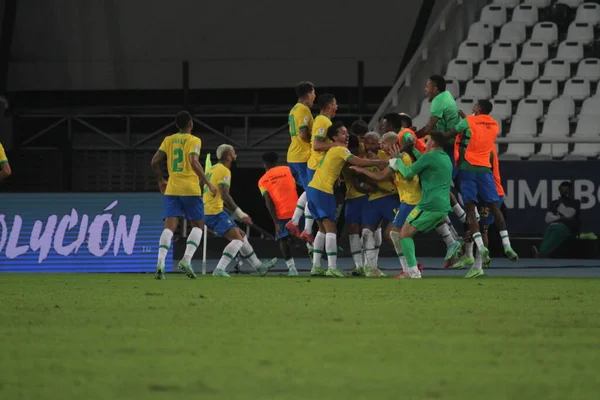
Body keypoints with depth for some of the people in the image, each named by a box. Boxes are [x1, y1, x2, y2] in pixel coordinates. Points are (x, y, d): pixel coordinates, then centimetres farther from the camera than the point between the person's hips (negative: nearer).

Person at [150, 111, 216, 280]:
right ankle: (186, 259, -8)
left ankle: (161, 262, -22)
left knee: (169, 226, -2)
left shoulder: (169, 140, 9)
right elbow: (194, 162, -19)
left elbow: (155, 162, 5)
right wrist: (208, 183, -13)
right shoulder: (194, 140, -3)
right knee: (198, 225, 11)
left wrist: (161, 181, 20)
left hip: (172, 189, 3)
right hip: (191, 189, -3)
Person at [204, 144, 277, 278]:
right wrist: (240, 213, -20)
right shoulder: (224, 171, -11)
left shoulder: (212, 169, 19)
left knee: (241, 235, 16)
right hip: (215, 211, -10)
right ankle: (220, 269, -26)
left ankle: (259, 267, 22)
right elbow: (224, 195, -21)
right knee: (237, 239, -15)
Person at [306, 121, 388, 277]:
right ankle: (332, 268, -14)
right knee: (330, 228, -9)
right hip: (323, 191, -9)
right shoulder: (340, 149, -8)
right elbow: (359, 162, -16)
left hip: (313, 188, 9)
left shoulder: (331, 149, 18)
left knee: (323, 229, 14)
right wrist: (379, 162, -7)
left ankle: (316, 266, 11)